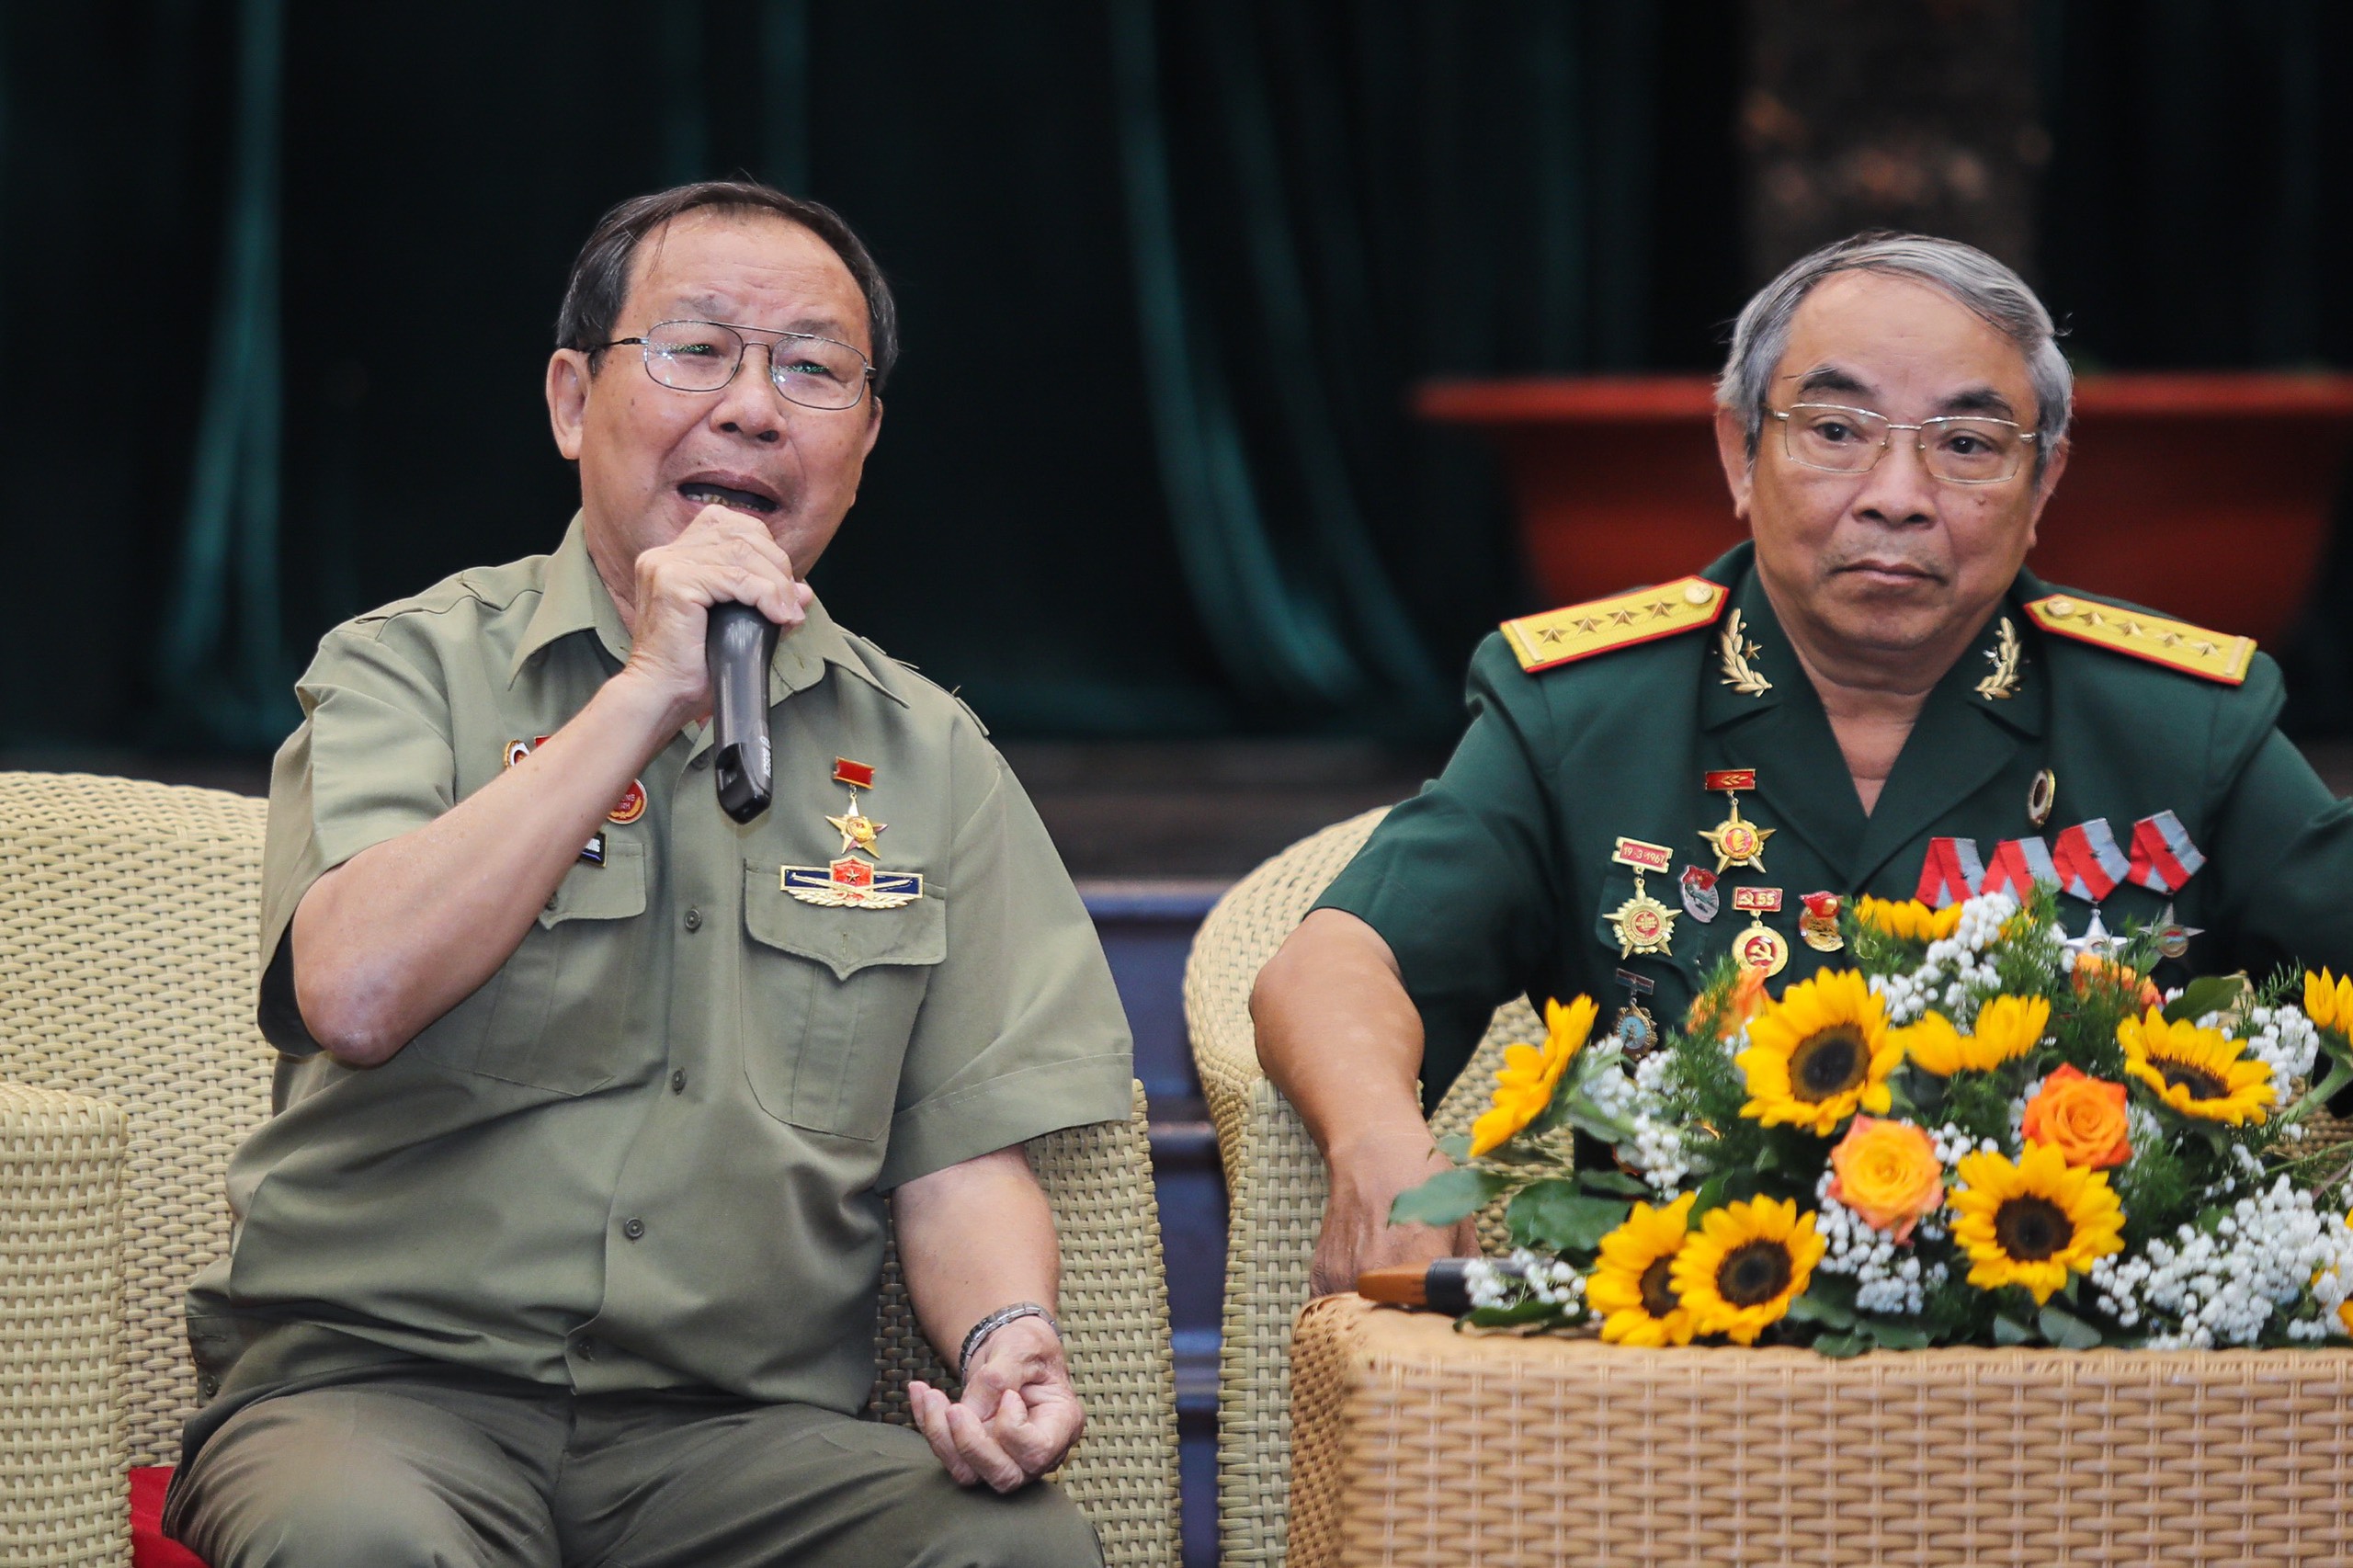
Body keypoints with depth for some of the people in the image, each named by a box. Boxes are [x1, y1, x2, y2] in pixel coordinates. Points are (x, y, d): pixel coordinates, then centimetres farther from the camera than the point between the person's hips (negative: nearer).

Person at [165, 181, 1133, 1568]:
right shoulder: (412, 668, 4)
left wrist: (1007, 1341, -13)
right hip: (384, 1381, -2)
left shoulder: (929, 756, 14)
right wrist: (649, 695, -12)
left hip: (746, 1435, 2)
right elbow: (356, 995, -15)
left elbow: (965, 1151, 10)